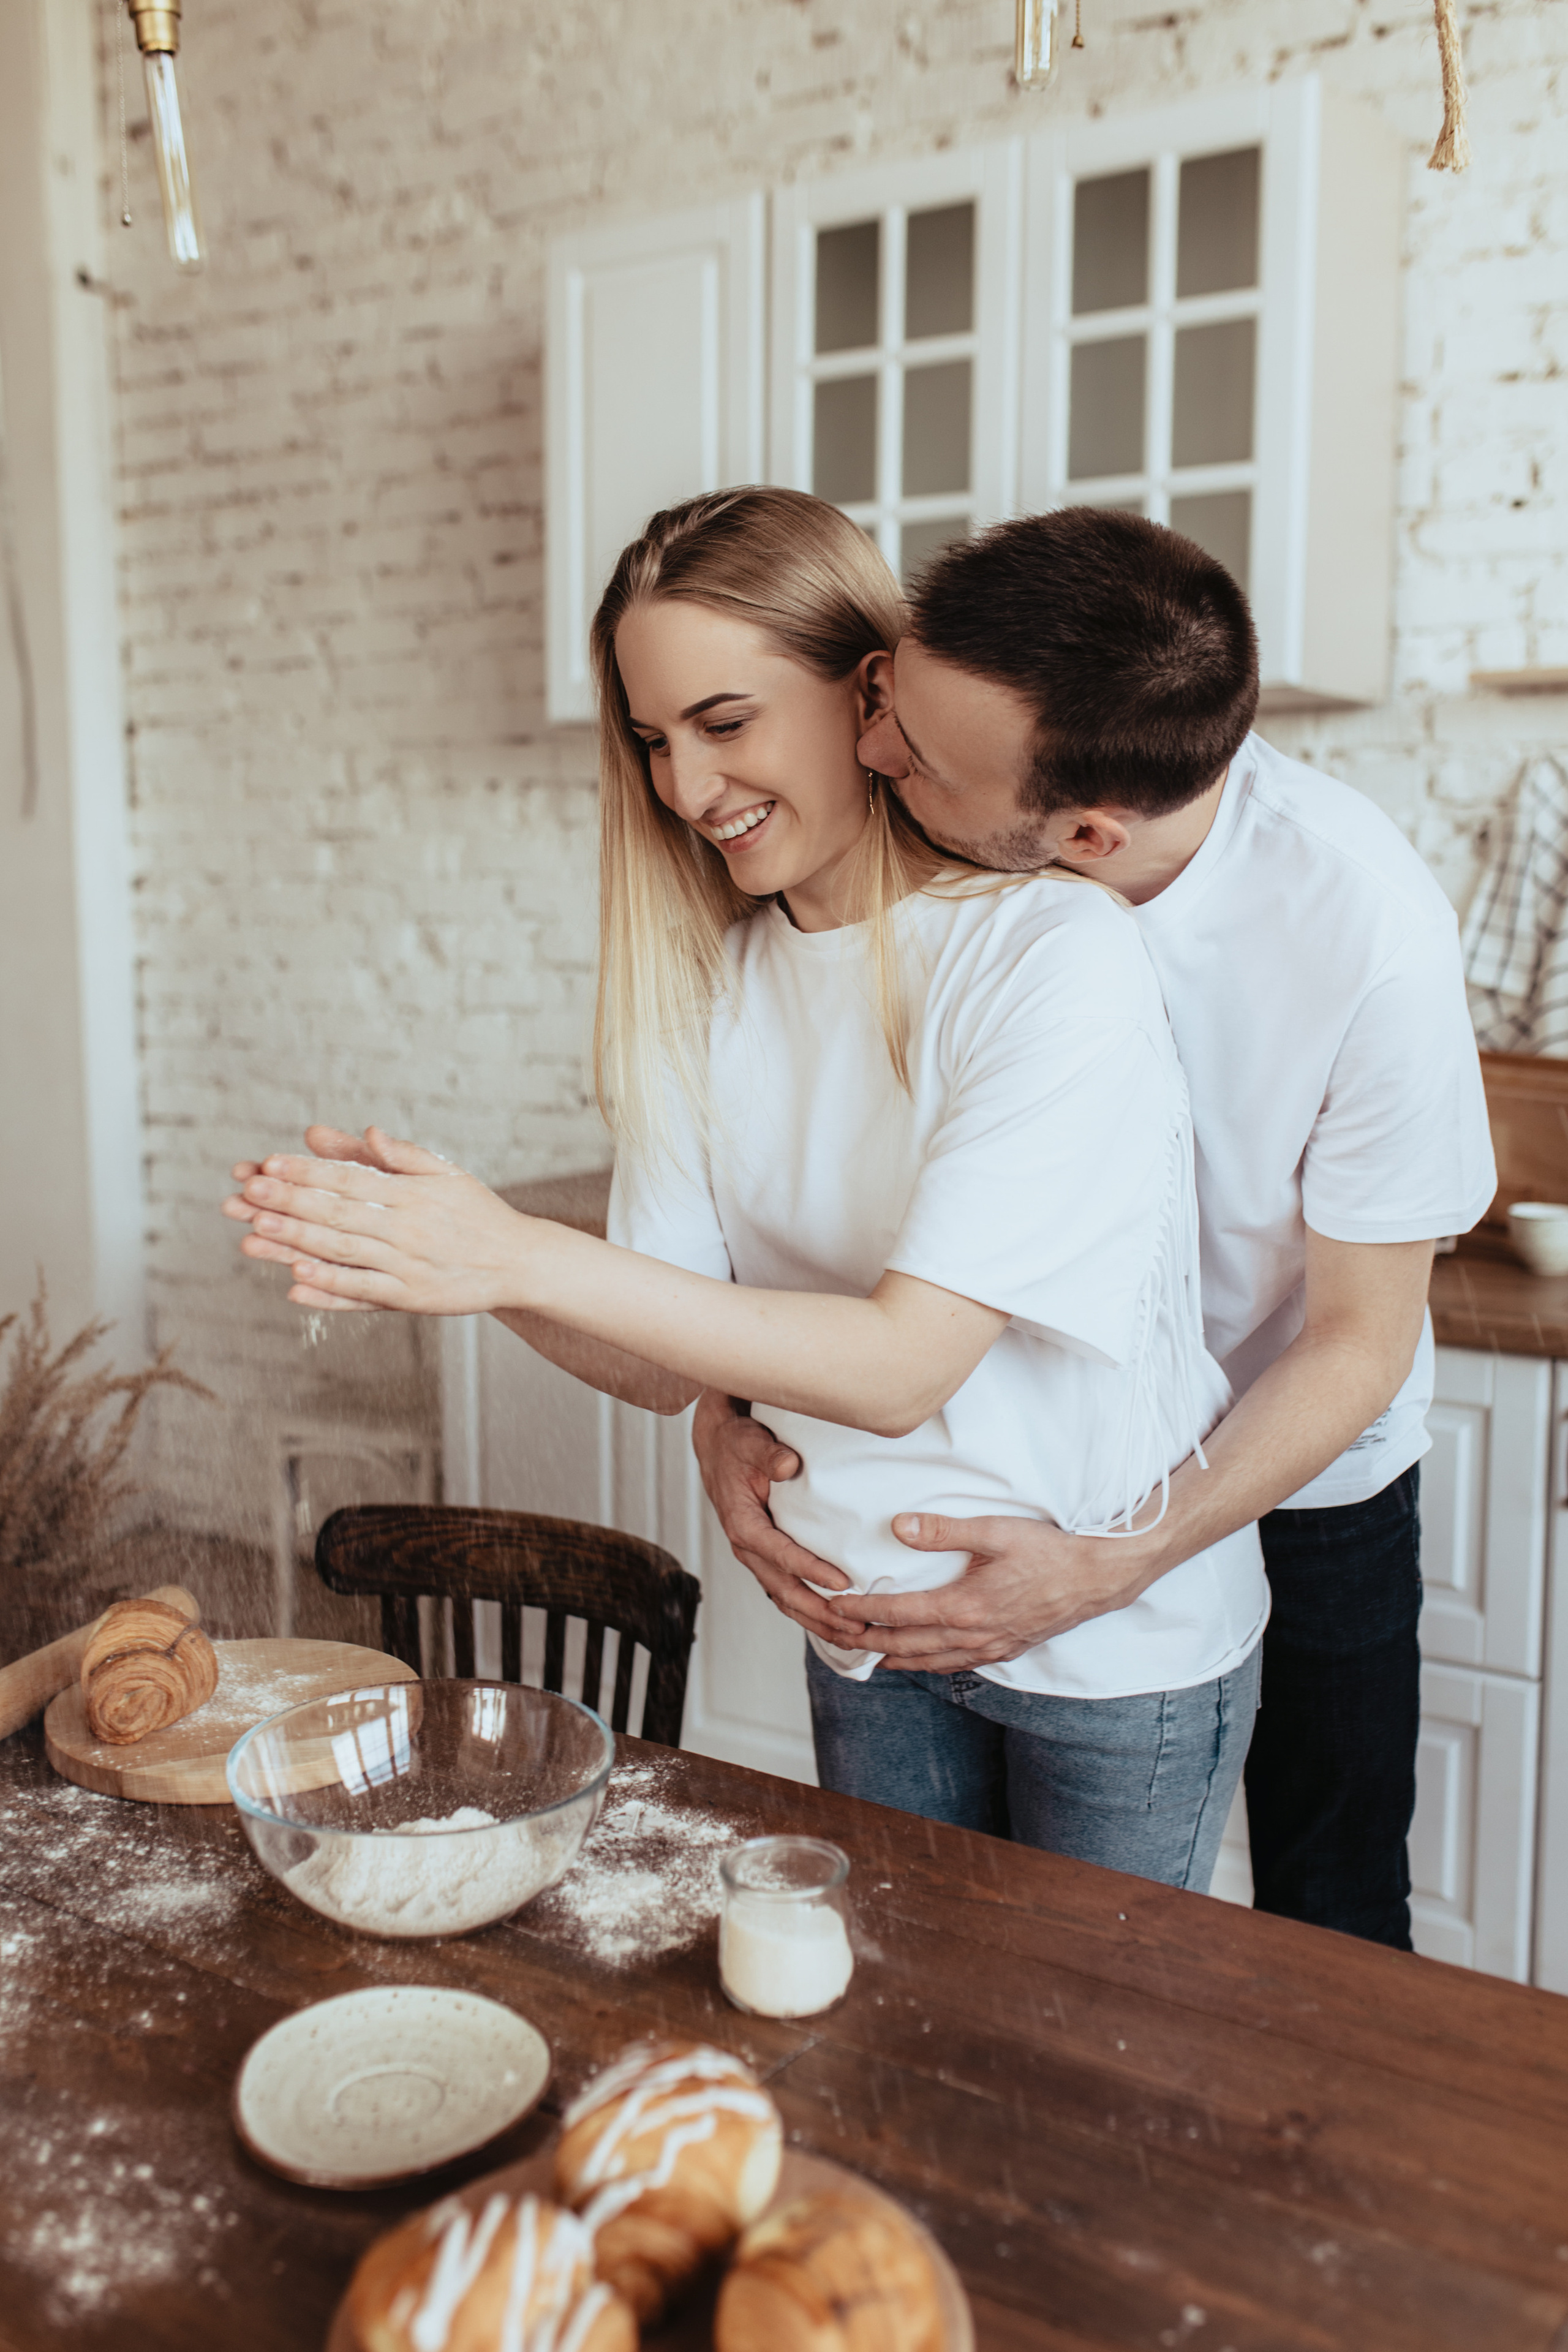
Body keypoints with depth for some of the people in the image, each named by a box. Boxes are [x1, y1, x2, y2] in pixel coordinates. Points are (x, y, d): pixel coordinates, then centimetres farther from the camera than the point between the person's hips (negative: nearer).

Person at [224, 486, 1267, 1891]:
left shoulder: (1055, 950, -23)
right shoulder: (711, 984, -4)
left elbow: (902, 1364, -28)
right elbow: (666, 1367, -6)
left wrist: (518, 1255, -32)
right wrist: (439, 1250, -24)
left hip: (1120, 1640, -4)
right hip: (871, 1619, 5)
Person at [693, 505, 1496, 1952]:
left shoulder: (1365, 922, -30)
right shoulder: (914, 850, -23)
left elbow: (1358, 1341, -21)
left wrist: (1114, 1570, -30)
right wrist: (725, 1408, -23)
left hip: (1294, 1471, -2)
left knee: (1326, 1936, 10)